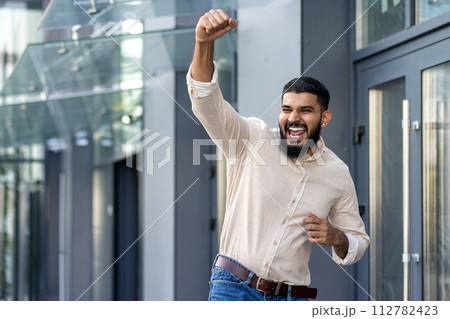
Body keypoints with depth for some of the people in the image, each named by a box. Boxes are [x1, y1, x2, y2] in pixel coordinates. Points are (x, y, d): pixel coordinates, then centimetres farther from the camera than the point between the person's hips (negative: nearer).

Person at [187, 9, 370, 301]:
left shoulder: (338, 174, 5)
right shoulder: (252, 140, -2)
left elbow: (358, 244, 16)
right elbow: (207, 101, -18)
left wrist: (336, 238, -8)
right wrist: (204, 43, -34)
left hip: (291, 299, 3)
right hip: (234, 287, -2)